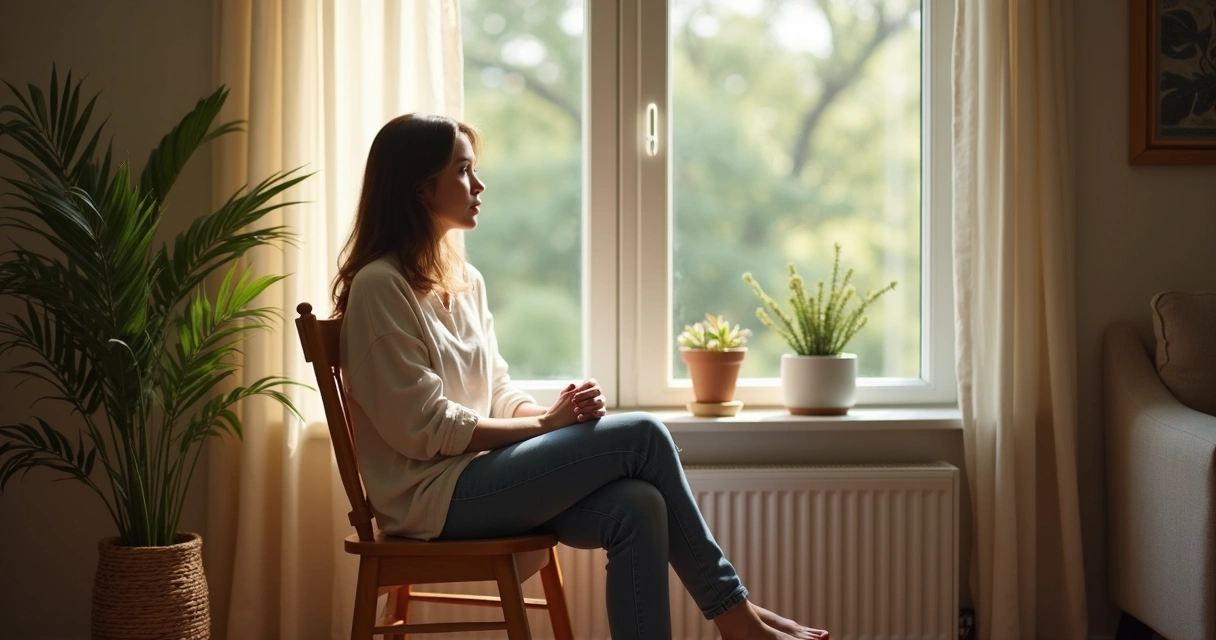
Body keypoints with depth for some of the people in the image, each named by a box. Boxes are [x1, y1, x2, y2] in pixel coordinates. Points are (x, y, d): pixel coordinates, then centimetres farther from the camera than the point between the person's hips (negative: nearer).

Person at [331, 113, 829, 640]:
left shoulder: (466, 282, 15)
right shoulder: (380, 286, -11)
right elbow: (423, 427, -15)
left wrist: (554, 412, -7)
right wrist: (546, 424, -12)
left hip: (478, 475, 7)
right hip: (432, 496, -7)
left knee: (636, 508, -21)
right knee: (642, 435, -15)